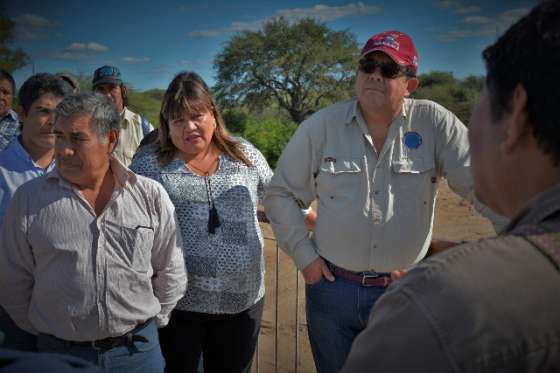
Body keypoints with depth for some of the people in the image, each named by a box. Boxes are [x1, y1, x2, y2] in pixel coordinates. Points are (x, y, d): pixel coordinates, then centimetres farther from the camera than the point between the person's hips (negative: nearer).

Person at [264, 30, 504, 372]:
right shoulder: (320, 126, -5)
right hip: (332, 287, 1)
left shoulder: (436, 123, -8)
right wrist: (303, 255, -3)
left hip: (406, 292, 0)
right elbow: (280, 194, 2)